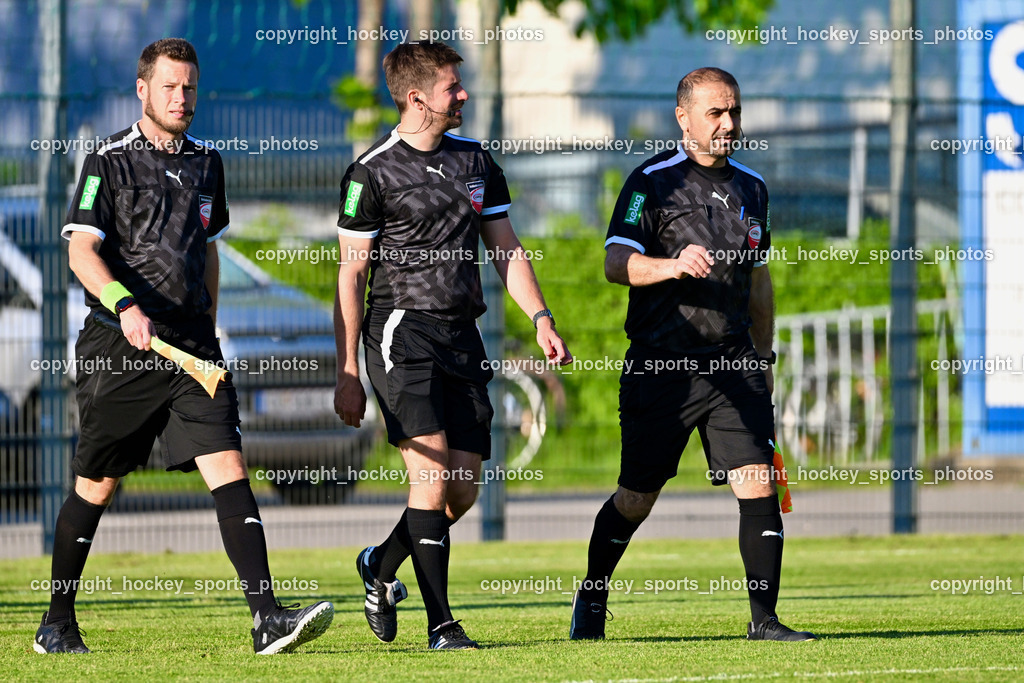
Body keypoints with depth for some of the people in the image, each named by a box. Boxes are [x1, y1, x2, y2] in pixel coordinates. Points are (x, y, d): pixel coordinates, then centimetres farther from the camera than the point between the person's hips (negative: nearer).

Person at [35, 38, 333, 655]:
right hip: (120, 347, -4)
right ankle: (57, 623, 21)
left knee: (229, 467, -11)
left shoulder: (207, 163, 15)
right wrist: (124, 305, -26)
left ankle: (268, 618, -20)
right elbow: (82, 250, -11)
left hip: (191, 346, 4)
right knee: (97, 485, 5)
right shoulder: (110, 162, -2)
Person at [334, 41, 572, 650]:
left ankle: (382, 565, 28)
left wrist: (541, 317, 3)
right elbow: (350, 274, -3)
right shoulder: (372, 172, -5)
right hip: (402, 331, -6)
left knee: (464, 489, 2)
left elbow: (506, 249, 19)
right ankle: (440, 623, -14)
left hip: (462, 337, 6)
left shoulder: (476, 161, 13)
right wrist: (347, 373, -6)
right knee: (432, 472, -17)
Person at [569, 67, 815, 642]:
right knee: (637, 498, 5)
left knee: (759, 485, -10)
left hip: (734, 366, 4)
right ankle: (592, 600, 28)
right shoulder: (652, 182, -5)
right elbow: (616, 262, -15)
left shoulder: (751, 188, 14)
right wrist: (673, 265, -32)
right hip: (661, 366, -4)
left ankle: (764, 618, -6)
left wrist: (764, 358, 22)